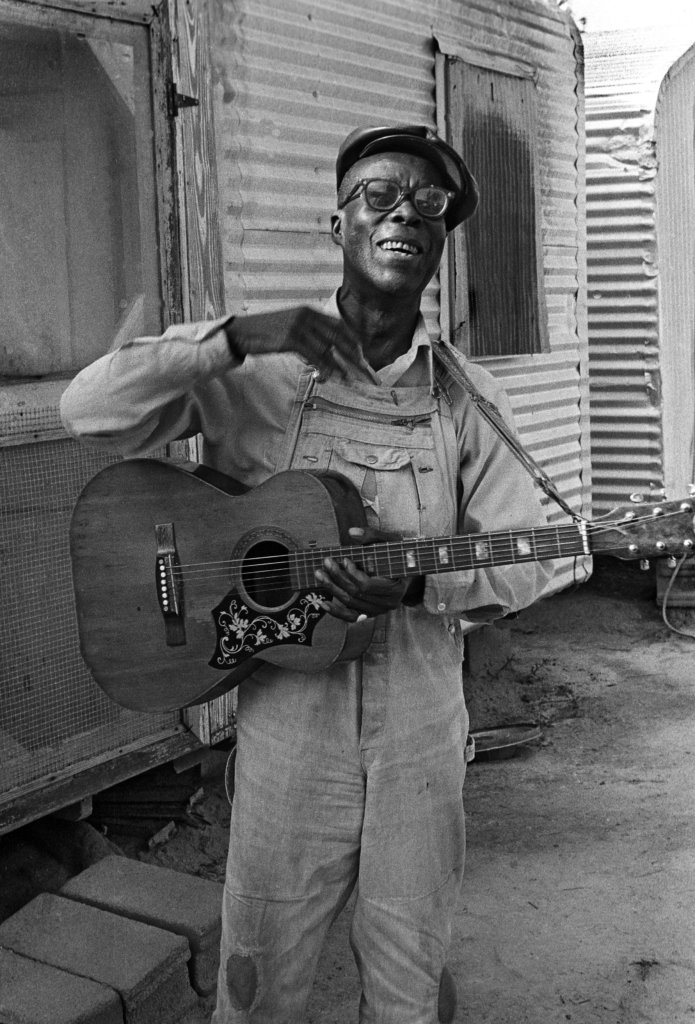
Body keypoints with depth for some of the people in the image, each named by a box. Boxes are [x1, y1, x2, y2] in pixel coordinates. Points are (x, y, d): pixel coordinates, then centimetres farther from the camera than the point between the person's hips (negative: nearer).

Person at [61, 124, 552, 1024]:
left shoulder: (468, 400, 0)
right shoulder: (256, 371, -5)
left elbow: (520, 560, -1)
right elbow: (92, 411, -13)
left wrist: (417, 584, -20)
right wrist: (232, 339, -23)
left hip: (420, 727, 2)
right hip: (288, 719, -1)